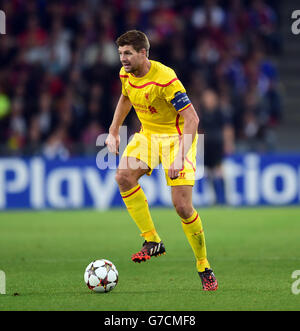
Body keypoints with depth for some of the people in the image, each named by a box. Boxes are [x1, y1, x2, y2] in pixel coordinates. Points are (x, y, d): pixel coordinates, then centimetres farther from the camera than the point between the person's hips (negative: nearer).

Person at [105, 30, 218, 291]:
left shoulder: (165, 78, -27)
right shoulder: (126, 74, -4)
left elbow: (192, 119, -27)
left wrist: (180, 158, -35)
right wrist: (113, 131, 17)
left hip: (177, 136, -6)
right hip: (148, 134, 6)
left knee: (182, 206, -13)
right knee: (124, 176, -22)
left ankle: (204, 268, 4)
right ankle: (152, 241, -11)